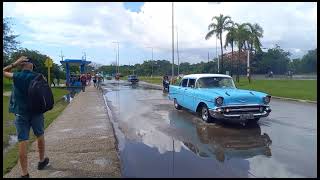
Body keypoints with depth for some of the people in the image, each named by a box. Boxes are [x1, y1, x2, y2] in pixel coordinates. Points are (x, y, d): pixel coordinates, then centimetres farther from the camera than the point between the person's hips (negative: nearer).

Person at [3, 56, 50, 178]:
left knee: (22, 142, 1)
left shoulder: (16, 76, -5)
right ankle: (42, 161, 36)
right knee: (40, 136, 19)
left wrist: (14, 64, 8)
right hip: (36, 111, 1)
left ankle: (25, 173, 5)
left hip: (21, 113, 0)